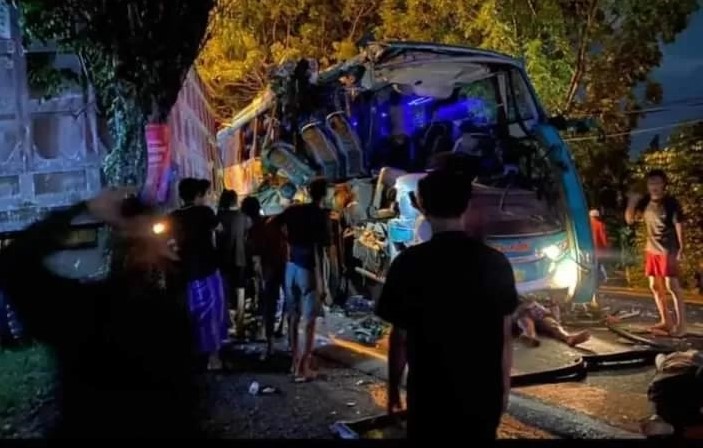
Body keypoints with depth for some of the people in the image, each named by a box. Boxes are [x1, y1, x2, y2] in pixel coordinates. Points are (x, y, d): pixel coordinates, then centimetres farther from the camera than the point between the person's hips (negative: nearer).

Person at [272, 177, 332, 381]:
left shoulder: (294, 209, 4)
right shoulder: (321, 216, -12)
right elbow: (320, 250, -17)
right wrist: (323, 282, -16)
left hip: (292, 267, 6)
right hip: (310, 270, -6)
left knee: (293, 316, 14)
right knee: (310, 320, 1)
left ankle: (295, 360, 24)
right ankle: (303, 367, 3)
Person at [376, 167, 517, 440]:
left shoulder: (408, 264, -13)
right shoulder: (496, 263, -6)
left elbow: (400, 337, -8)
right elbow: (505, 335, 1)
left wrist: (393, 387, 7)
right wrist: (504, 386, 14)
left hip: (430, 395, -2)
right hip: (483, 393, 2)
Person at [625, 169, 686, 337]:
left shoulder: (671, 202, -12)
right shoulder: (645, 201, 4)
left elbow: (679, 225, -12)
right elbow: (629, 220, 7)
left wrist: (681, 248, -19)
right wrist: (631, 203, -9)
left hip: (668, 250, -7)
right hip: (651, 249, 7)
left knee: (672, 285, -10)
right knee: (655, 286, 10)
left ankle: (681, 324, -5)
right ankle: (666, 321, 21)